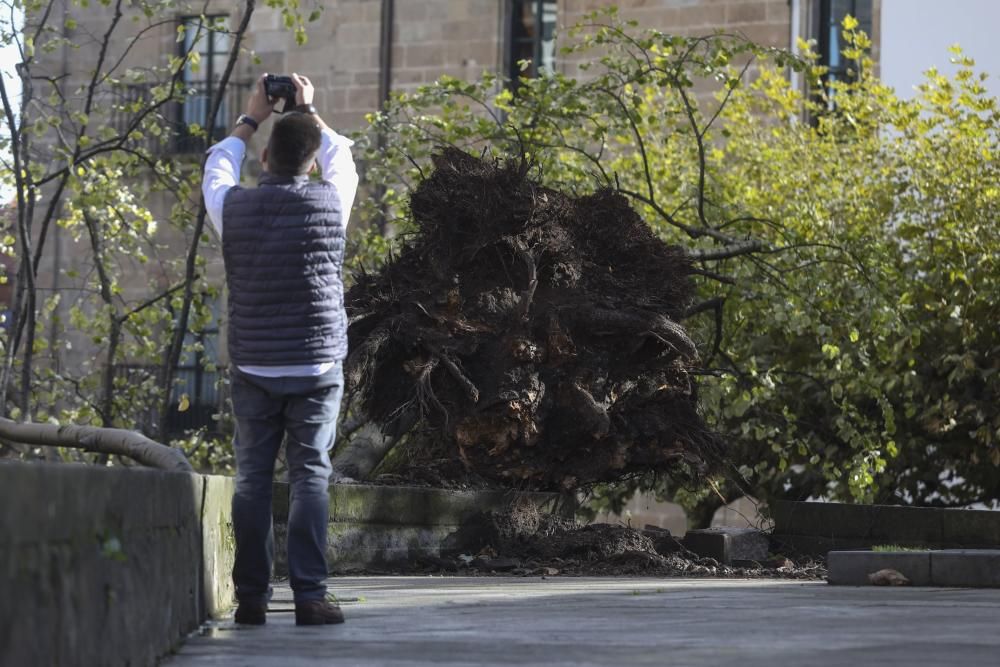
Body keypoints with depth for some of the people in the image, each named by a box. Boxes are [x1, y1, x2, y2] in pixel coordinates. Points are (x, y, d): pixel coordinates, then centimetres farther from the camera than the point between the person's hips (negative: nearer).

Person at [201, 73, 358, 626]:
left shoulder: (235, 208, -3)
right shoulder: (329, 204, -3)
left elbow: (218, 166, 21)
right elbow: (341, 158, 20)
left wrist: (252, 117, 34)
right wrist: (309, 111, 33)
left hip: (253, 370, 1)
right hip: (317, 369, -1)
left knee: (252, 480, 5)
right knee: (310, 477, -1)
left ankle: (251, 597, 4)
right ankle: (309, 596, -6)